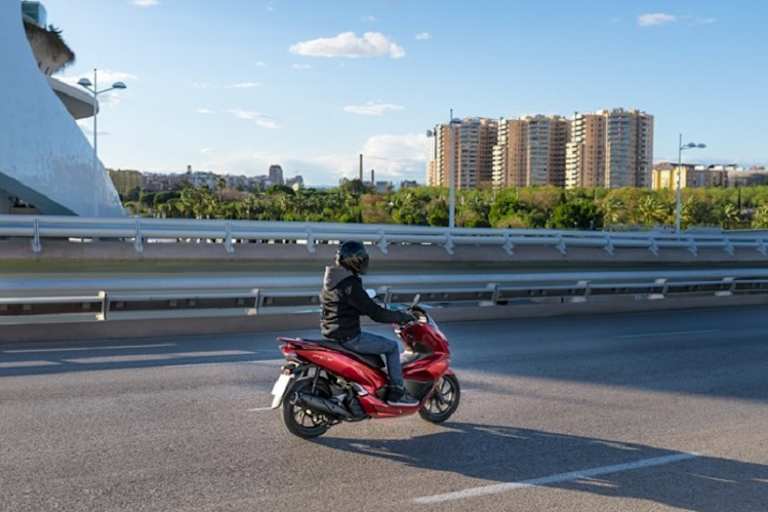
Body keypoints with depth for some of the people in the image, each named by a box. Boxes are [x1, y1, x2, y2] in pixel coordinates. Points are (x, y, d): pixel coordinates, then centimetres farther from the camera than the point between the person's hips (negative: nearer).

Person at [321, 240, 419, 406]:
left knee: (375, 342, 32)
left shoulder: (331, 280, 9)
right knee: (392, 346, 1)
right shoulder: (350, 285, -21)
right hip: (348, 338, -10)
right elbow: (375, 313, -20)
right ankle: (396, 393, 4)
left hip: (332, 335, 10)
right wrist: (403, 317, -9)